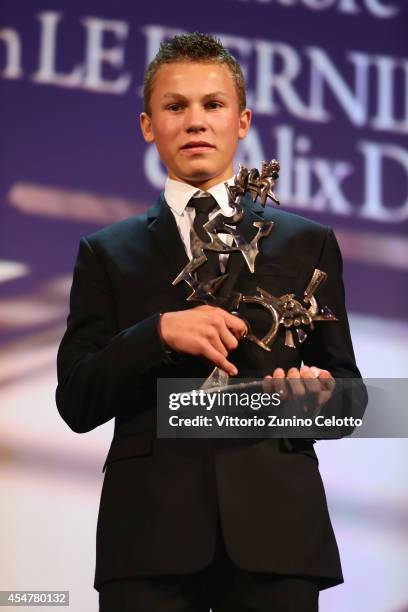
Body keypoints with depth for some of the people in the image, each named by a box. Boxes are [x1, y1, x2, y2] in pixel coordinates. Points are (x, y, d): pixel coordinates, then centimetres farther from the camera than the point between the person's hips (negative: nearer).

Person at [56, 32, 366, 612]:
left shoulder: (309, 244, 15)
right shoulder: (107, 253, 13)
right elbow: (76, 403, 5)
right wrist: (159, 332, -11)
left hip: (275, 528, 1)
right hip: (150, 530, 0)